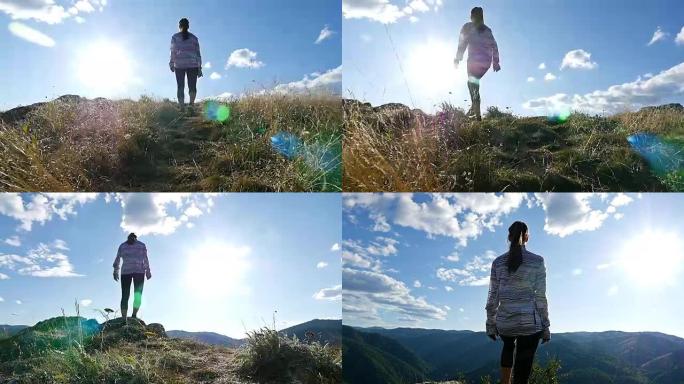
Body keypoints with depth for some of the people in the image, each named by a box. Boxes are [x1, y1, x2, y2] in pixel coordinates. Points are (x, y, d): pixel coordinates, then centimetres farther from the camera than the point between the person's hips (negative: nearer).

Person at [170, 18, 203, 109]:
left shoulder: (175, 37, 3)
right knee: (192, 86, 3)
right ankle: (191, 103, -21)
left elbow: (173, 51, -4)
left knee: (181, 87, 4)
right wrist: (199, 67, 8)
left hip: (179, 65, -1)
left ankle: (181, 107, -3)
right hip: (192, 65, 1)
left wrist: (171, 64, 2)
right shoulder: (194, 38, 8)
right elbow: (198, 53, 6)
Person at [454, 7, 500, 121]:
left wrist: (457, 59, -1)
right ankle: (473, 108, 12)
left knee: (473, 84, -1)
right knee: (474, 82, 22)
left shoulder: (468, 27, 4)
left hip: (474, 60, -5)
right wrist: (496, 62, 11)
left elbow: (462, 43, -4)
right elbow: (494, 46, 12)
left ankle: (477, 114, -12)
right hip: (486, 62, 5)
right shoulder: (487, 30, 18)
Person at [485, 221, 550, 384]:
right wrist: (545, 326, 3)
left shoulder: (498, 262, 2)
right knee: (522, 370, 2)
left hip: (504, 322, 3)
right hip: (530, 321, -3)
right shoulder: (537, 261, -4)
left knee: (509, 346, 37)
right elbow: (540, 296, -5)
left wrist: (490, 324, 12)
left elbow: (493, 296, 3)